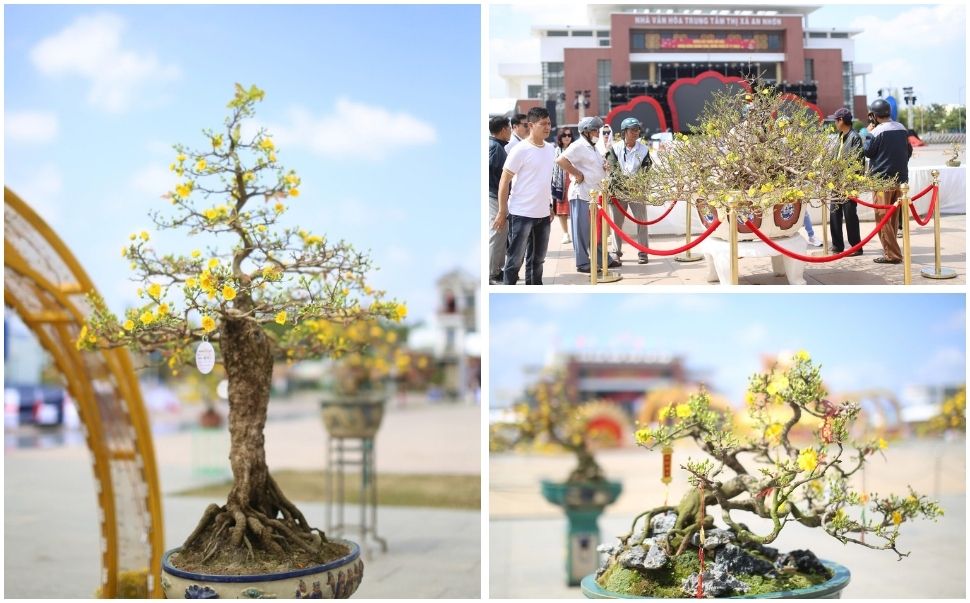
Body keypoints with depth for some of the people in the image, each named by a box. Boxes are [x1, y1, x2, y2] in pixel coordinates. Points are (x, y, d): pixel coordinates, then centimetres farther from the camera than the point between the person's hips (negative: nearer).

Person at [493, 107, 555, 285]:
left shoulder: (550, 149, 9)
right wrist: (502, 212, -12)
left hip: (543, 214, 7)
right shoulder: (520, 150, -12)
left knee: (538, 258, 15)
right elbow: (504, 182, -10)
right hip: (521, 214, -7)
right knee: (515, 259, 0)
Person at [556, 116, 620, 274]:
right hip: (581, 195, -10)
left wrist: (605, 168, 9)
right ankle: (582, 263, 2)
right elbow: (561, 160, -26)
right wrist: (577, 174, -20)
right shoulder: (579, 146, -13)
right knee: (582, 230, -3)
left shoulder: (593, 147, 18)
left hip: (595, 194, 10)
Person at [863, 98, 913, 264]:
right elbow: (909, 151, 17)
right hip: (901, 178, 7)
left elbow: (867, 151, -7)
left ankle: (891, 254, -9)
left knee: (882, 217, -4)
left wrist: (868, 134, 4)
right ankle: (891, 249, 20)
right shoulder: (902, 128, 10)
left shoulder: (878, 130, -13)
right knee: (893, 217, 15)